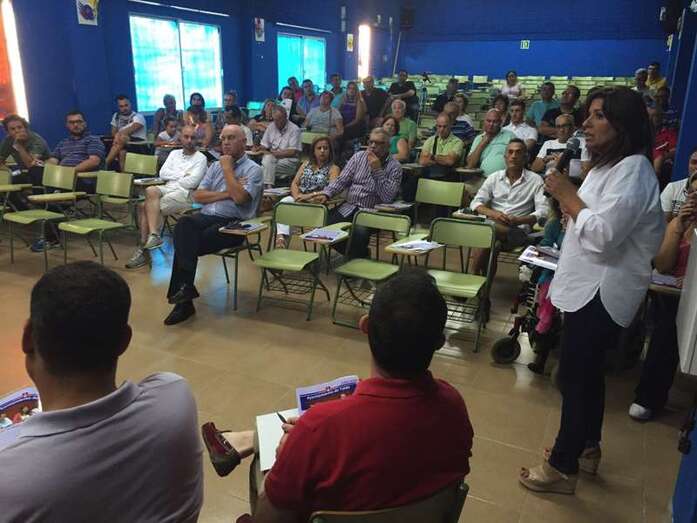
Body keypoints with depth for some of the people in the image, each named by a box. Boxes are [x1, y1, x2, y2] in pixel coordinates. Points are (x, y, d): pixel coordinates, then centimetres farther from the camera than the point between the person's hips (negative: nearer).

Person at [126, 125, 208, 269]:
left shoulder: (201, 158, 4)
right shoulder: (174, 153, 23)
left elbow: (191, 182, -9)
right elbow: (162, 173, 10)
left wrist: (173, 177, 3)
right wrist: (183, 174, -2)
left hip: (185, 194, -5)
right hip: (167, 189, 5)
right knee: (151, 191, -28)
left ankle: (144, 247, -21)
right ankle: (153, 236, -33)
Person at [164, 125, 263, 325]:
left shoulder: (253, 169, 4)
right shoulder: (216, 165, 22)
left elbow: (240, 197, -15)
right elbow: (197, 196, 10)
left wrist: (227, 168, -5)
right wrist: (226, 193, -3)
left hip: (233, 224, -5)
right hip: (206, 217, 5)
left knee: (185, 243, -26)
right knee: (184, 223, -30)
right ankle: (185, 287, -32)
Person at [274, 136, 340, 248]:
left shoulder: (333, 168, 5)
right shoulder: (306, 163, 21)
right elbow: (294, 183, 14)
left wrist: (311, 195, -21)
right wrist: (297, 196, -8)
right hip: (298, 200, 4)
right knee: (284, 202, -30)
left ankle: (283, 238, -31)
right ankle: (281, 236, -43)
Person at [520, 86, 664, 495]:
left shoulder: (633, 170, -18)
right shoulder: (611, 165, 14)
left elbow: (603, 236, -27)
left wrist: (568, 195, -19)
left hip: (602, 292, -10)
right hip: (591, 286, 10)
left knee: (575, 375, -3)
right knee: (588, 371, 19)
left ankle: (563, 468, 11)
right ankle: (587, 448, 36)